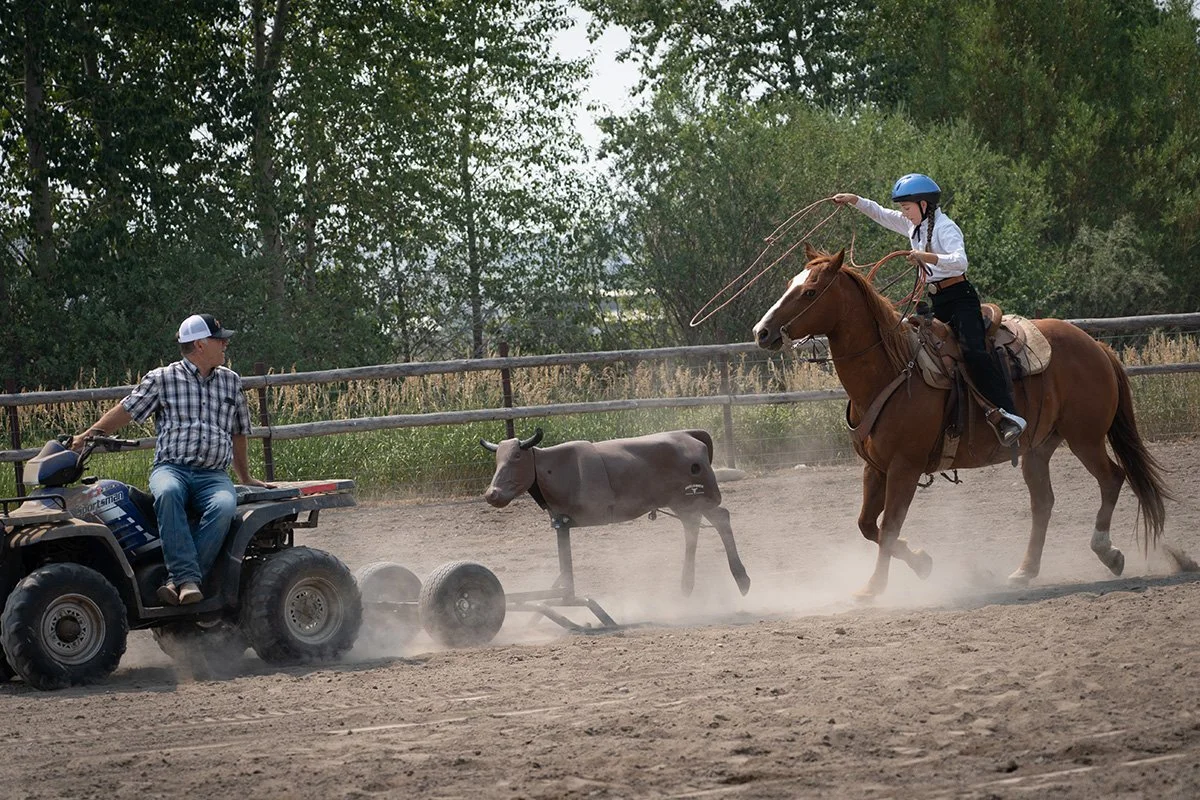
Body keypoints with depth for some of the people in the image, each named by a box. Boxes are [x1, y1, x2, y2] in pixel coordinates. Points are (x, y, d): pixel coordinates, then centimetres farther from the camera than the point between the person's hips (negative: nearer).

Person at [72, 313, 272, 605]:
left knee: (224, 506, -34)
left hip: (213, 474, 2)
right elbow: (126, 411, 5)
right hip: (171, 468, -2)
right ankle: (188, 578, -44)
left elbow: (238, 431, 28)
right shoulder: (161, 379, 7)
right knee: (167, 493, -40)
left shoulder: (231, 381, 19)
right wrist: (89, 435, -8)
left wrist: (246, 478, 33)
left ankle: (178, 581, -35)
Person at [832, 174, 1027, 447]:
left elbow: (960, 261, -28)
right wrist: (853, 200, 15)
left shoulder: (945, 228, -12)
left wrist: (927, 257, -40)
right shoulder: (914, 225, 13)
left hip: (959, 297, -10)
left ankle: (1007, 414, -34)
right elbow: (880, 214, 25)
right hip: (935, 301, 10)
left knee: (972, 350, -25)